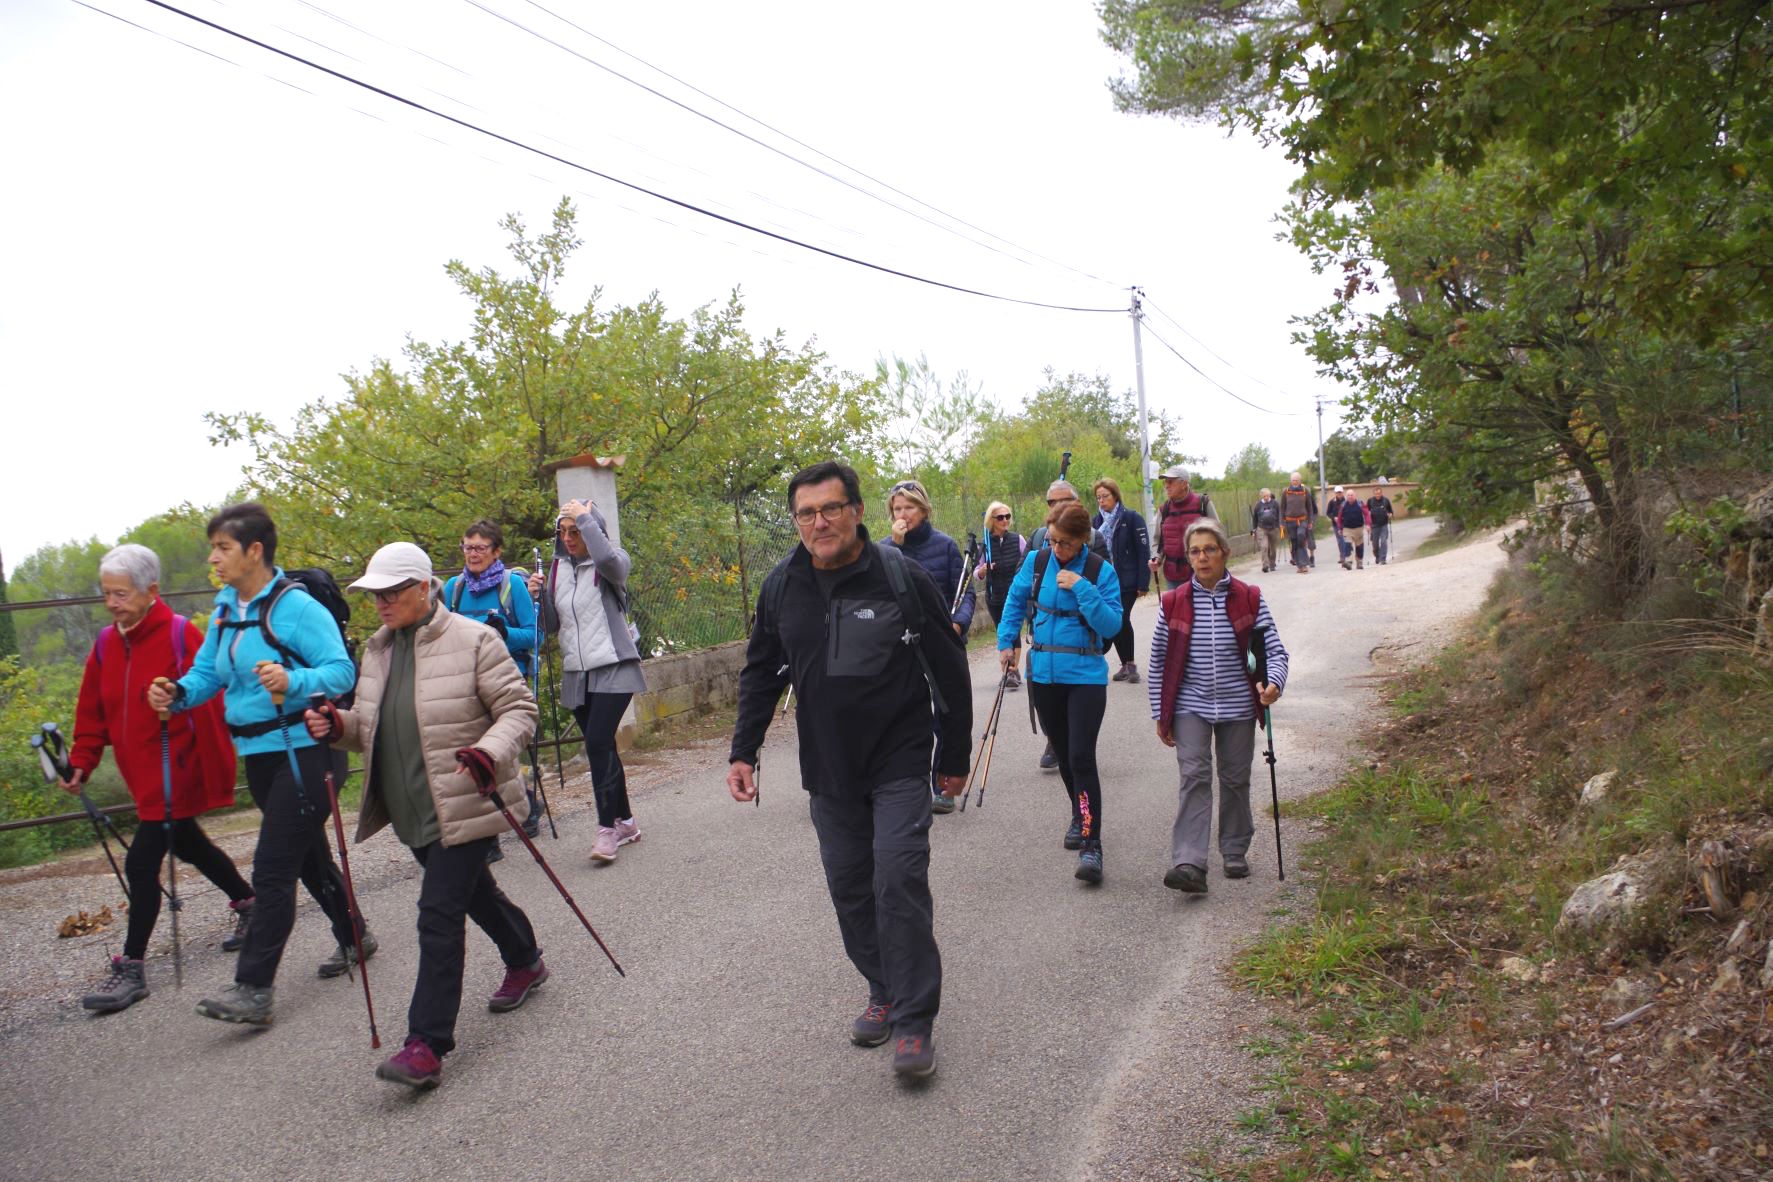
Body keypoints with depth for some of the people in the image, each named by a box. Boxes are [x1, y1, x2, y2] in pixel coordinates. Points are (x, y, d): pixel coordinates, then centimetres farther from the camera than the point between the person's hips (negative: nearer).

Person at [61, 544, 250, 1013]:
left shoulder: (181, 636, -16)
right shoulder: (106, 643, 6)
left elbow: (207, 705, -17)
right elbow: (93, 710, 13)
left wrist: (213, 774, -17)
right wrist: (81, 762, 5)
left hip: (177, 771, -8)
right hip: (141, 774, 8)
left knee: (142, 863, -7)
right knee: (189, 845, 21)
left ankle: (131, 969, 3)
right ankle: (248, 904, 42)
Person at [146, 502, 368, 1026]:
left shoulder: (297, 606, -16)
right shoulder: (225, 608, 8)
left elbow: (342, 671, -21)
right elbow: (207, 672, 12)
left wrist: (293, 681, -38)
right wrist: (178, 692, -8)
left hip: (300, 751, -9)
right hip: (257, 752, 9)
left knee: (272, 868, -8)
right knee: (307, 855, 21)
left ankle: (252, 989, -2)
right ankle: (353, 938, 39)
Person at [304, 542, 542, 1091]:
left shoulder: (472, 640, -13)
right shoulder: (377, 649, 10)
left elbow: (518, 707, -12)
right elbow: (373, 722, 19)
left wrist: (490, 751, -30)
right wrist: (340, 725, -3)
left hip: (466, 804, -8)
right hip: (412, 811, 8)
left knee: (439, 913, -12)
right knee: (473, 892, 23)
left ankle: (426, 1045, -7)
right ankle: (524, 962, 47)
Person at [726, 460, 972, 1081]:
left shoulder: (901, 576, -11)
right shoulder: (782, 586, 0)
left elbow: (950, 669, -3)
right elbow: (760, 675, 12)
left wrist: (955, 757, 1)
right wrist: (743, 752, 4)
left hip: (900, 765, -4)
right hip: (829, 771, 5)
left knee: (899, 882, -11)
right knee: (849, 889, 11)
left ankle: (914, 1020, 1)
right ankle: (884, 992, 30)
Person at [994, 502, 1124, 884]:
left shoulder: (1101, 571, -8)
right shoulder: (1036, 563, 2)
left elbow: (1112, 625, -14)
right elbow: (1015, 602, 17)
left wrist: (1081, 588, -21)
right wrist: (1006, 642, 10)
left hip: (1086, 676, -4)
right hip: (1044, 674, 4)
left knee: (1081, 756, -13)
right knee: (1062, 753, 16)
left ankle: (1091, 845, -10)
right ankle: (1080, 816, 38)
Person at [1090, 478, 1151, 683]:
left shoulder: (1132, 518, -4)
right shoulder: (1096, 521, 10)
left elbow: (1143, 552, -7)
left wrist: (1143, 583, -12)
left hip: (1127, 580, -5)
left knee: (1122, 619, -11)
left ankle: (1130, 663, 3)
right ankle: (1126, 664, 16)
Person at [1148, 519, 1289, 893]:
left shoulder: (1249, 599, -2)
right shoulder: (1174, 604, -2)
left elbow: (1275, 649, -1)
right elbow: (1158, 663, 5)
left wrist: (1274, 682, -23)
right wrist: (1160, 715, 5)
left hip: (1237, 706, 1)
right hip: (1190, 706, -1)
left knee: (1235, 778, 12)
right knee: (1195, 777, -11)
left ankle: (1235, 851, 30)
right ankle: (1189, 864, -17)